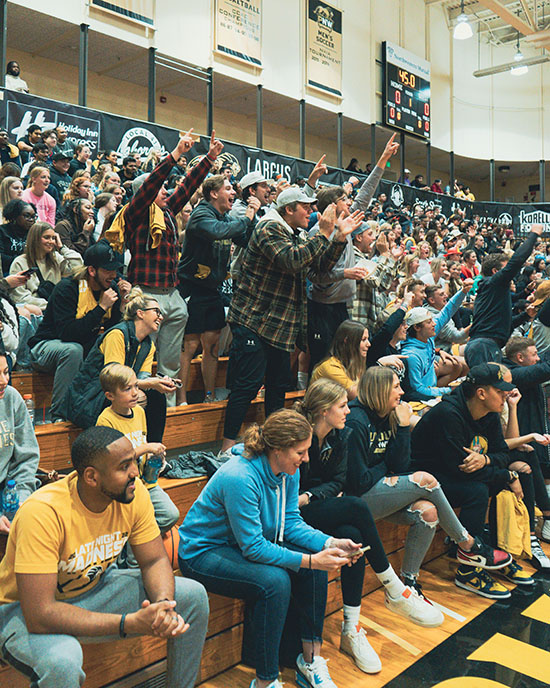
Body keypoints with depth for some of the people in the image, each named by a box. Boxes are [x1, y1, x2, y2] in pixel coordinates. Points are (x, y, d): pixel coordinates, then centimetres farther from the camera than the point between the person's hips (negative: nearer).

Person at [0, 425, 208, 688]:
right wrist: (132, 623, -37)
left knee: (193, 596, -7)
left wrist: (163, 604, -29)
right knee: (62, 661, -39)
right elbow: (40, 616, -35)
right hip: (25, 609, -5)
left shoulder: (133, 492, -16)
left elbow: (154, 561, -6)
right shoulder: (43, 512, -34)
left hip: (95, 588, 6)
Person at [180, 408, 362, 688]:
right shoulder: (240, 478, -33)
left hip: (250, 542, 8)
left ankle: (311, 659, 2)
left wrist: (330, 543, -16)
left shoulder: (289, 471, -8)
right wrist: (309, 559, -31)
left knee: (315, 568, -11)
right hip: (203, 553, -8)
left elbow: (291, 521, -1)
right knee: (275, 581, -30)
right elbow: (252, 547, -29)